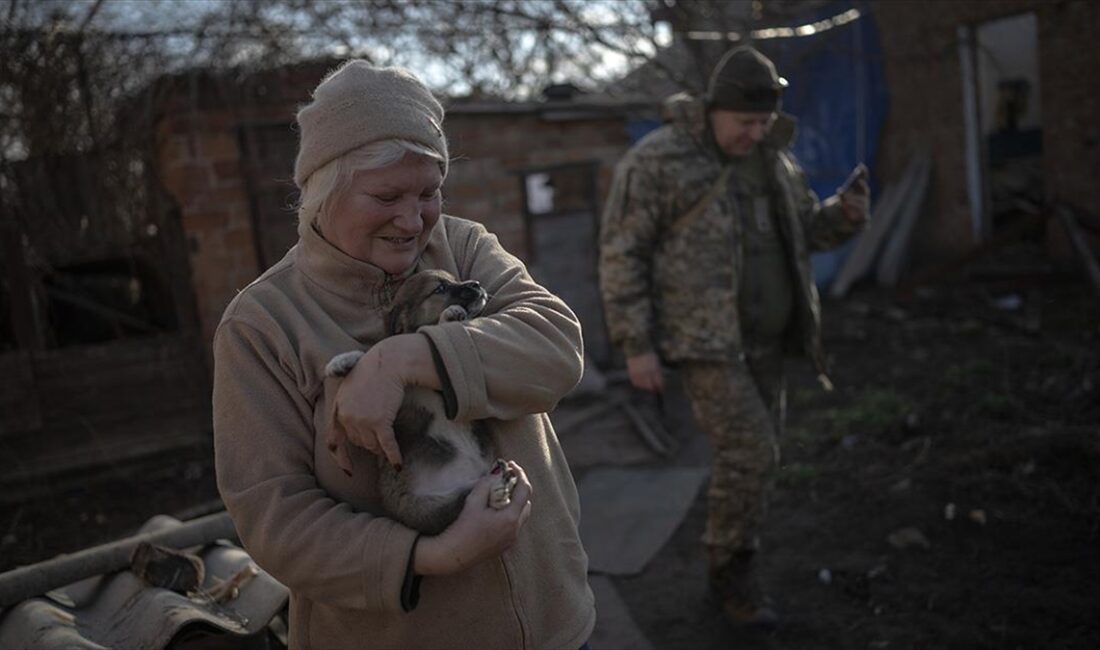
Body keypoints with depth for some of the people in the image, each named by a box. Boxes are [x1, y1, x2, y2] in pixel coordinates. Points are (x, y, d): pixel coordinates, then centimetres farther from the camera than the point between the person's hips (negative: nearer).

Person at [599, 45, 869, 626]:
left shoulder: (772, 158, 10)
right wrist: (636, 345, -15)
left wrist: (845, 213, -4)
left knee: (750, 455, 11)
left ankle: (730, 571, 28)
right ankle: (731, 572, 11)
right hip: (704, 339, -7)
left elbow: (806, 229, 19)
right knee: (750, 453, -11)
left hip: (764, 339, 7)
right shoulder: (656, 161, -11)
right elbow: (621, 255, -11)